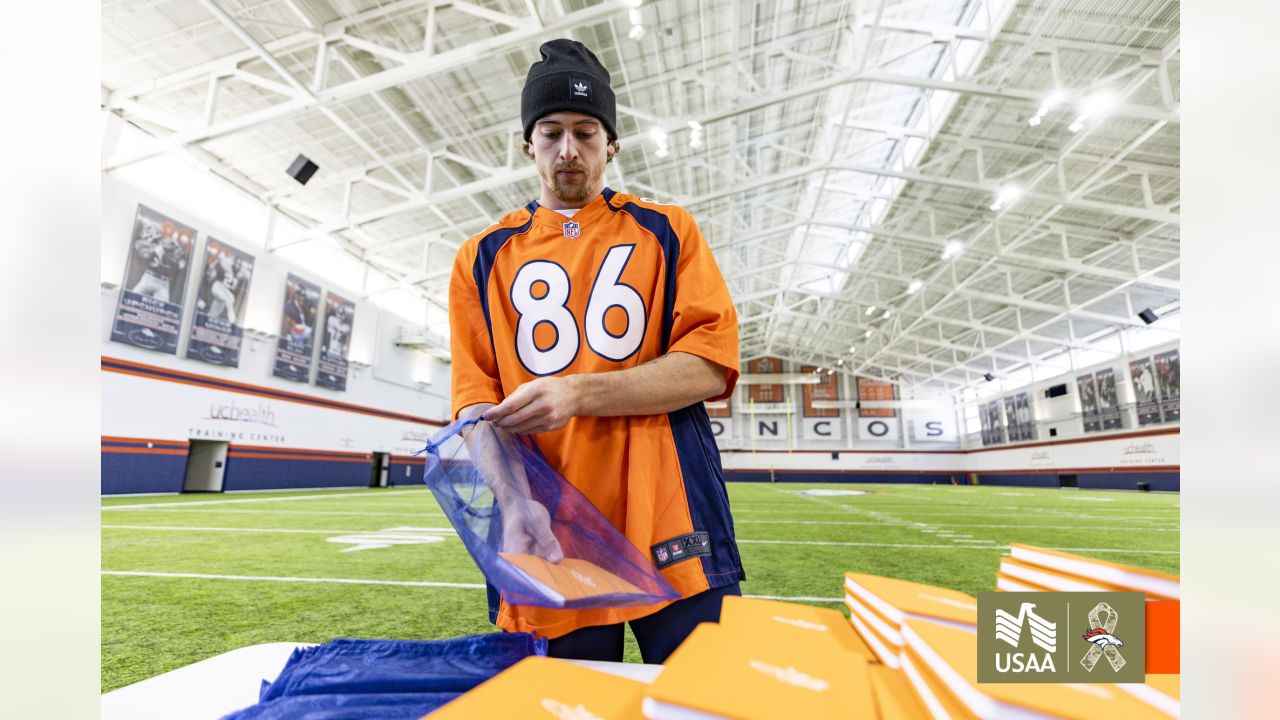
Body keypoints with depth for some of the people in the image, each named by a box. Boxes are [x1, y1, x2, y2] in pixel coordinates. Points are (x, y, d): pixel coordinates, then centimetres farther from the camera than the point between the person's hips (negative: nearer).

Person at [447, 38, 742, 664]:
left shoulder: (667, 231, 9)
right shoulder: (483, 258, 12)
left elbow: (711, 365, -3)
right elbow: (477, 403, 4)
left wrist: (578, 392, -16)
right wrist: (511, 495, -15)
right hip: (549, 544, 1)